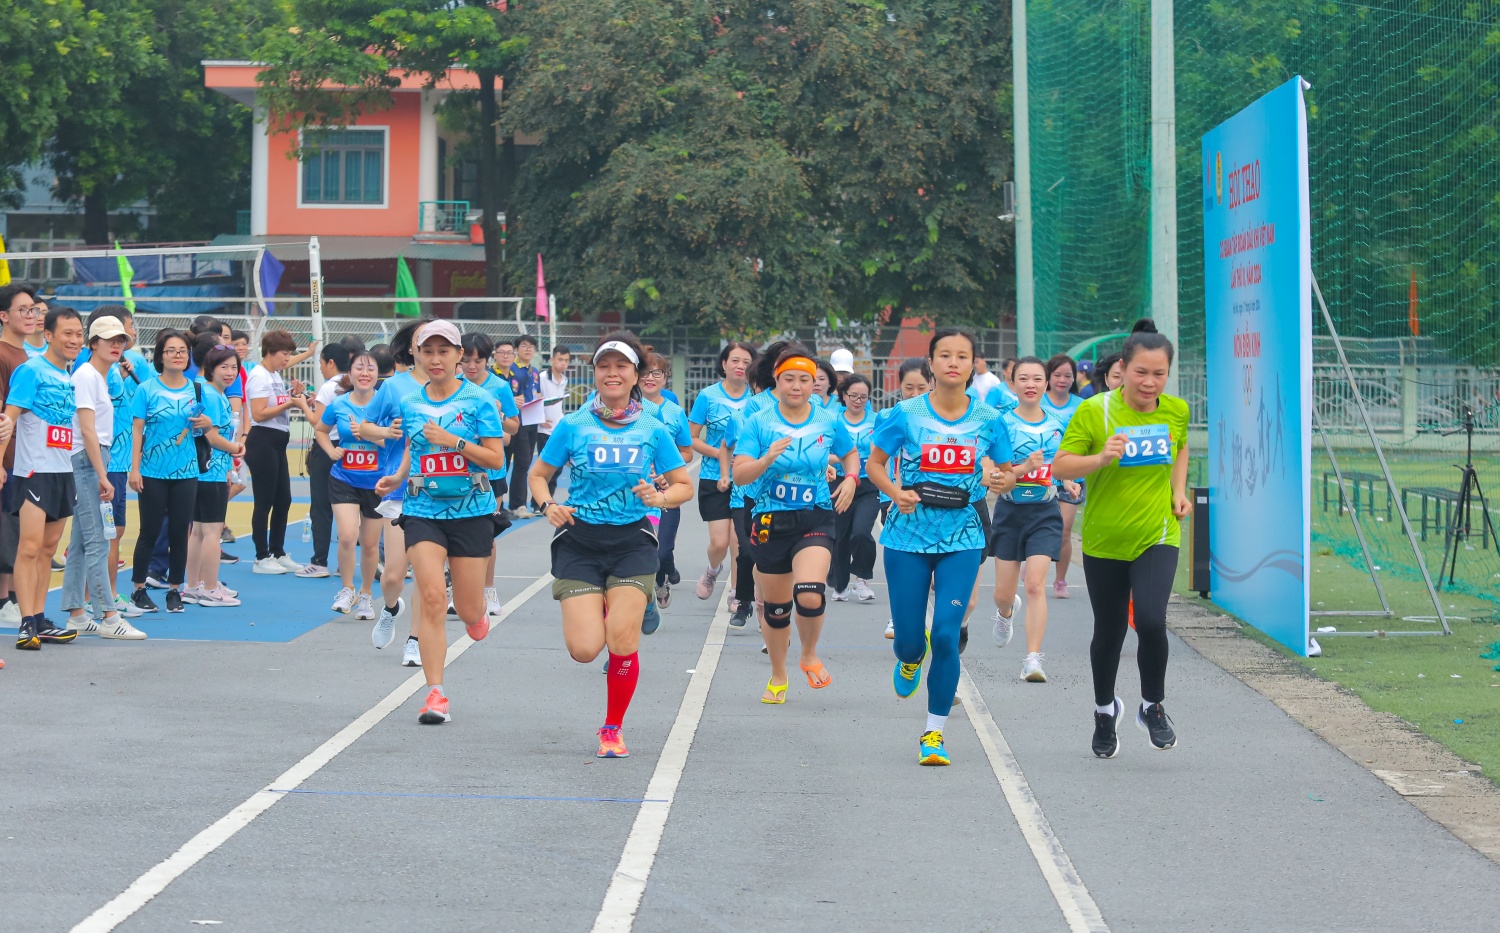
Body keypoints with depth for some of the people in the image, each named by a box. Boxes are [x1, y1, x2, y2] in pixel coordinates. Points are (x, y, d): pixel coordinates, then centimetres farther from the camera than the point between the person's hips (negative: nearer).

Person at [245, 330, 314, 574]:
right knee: (265, 501, -5)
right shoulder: (259, 377, -12)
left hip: (278, 443, 10)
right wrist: (288, 404, -21)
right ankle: (262, 558, 0)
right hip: (263, 441, -10)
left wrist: (294, 395, 6)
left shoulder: (276, 377, 16)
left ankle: (278, 553, 20)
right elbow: (259, 414, -20)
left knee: (283, 499, 11)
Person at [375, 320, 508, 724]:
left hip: (471, 511, -2)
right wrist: (398, 477, 5)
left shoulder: (479, 401, -5)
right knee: (432, 597, -15)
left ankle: (477, 614, 45)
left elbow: (496, 458, -7)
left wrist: (454, 441, -19)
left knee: (468, 610, 4)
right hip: (423, 511, 2)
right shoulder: (410, 404, 6)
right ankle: (435, 695, -12)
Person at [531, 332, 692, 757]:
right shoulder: (573, 426, 0)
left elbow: (684, 485, 8)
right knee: (584, 650, -10)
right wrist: (549, 505, -11)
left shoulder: (652, 431, 2)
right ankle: (596, 611, 29)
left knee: (623, 643, -11)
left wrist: (660, 497, -13)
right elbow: (539, 474, 9)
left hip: (631, 542, 0)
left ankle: (613, 730, 12)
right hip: (579, 541, 0)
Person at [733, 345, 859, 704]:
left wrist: (850, 479, 0)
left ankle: (810, 656, 6)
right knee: (775, 606, 11)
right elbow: (739, 475, -11)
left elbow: (851, 455, 20)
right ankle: (778, 676, 35)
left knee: (810, 595, -24)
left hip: (815, 519, -1)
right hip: (770, 522, 1)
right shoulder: (758, 423, -4)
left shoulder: (829, 422, 1)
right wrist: (767, 458, -29)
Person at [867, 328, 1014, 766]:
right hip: (909, 535, 0)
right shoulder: (907, 414, -4)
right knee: (909, 639, 3)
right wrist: (896, 492, -13)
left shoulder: (988, 420, 0)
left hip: (962, 539, 0)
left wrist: (1000, 480, -14)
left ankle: (934, 733, 3)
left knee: (946, 635, -10)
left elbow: (1007, 473, 10)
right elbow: (875, 462, 6)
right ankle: (911, 660, 44)